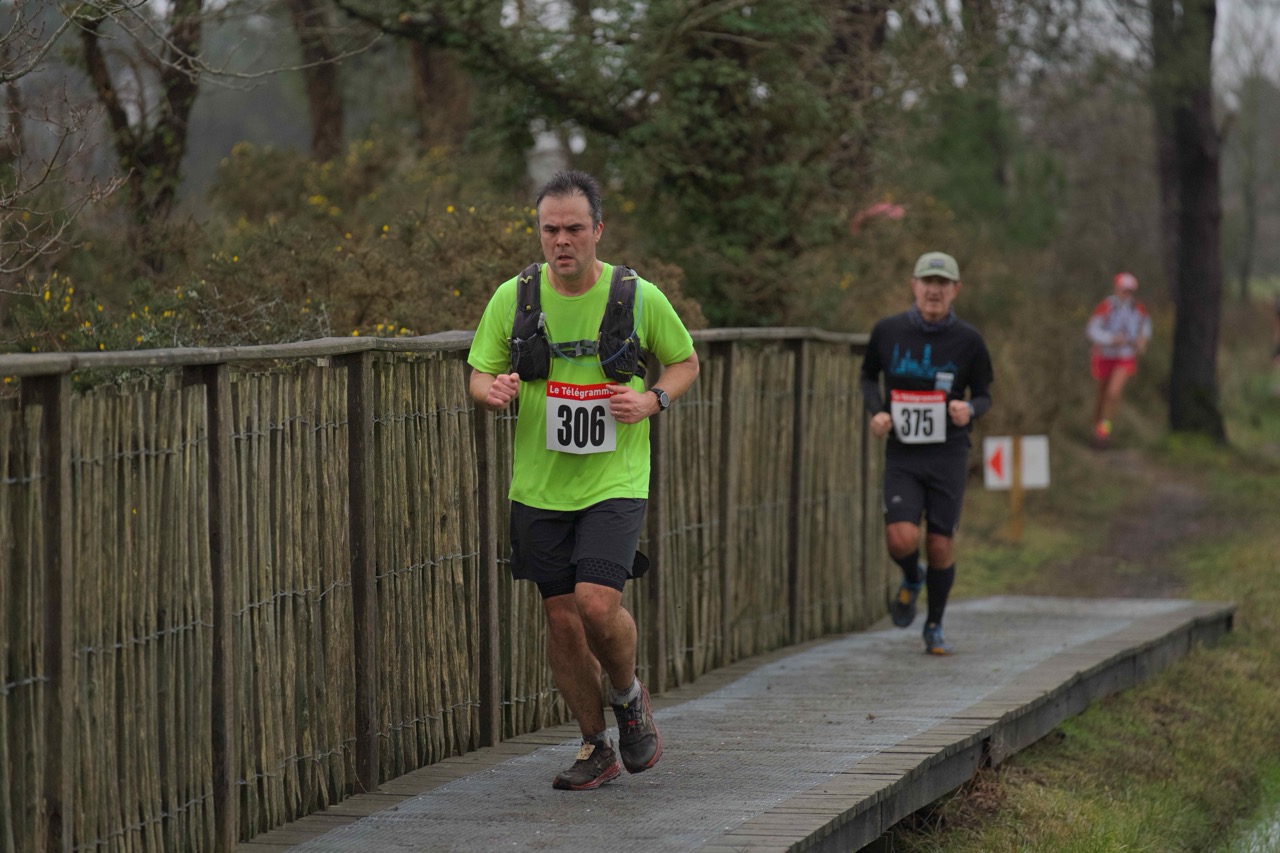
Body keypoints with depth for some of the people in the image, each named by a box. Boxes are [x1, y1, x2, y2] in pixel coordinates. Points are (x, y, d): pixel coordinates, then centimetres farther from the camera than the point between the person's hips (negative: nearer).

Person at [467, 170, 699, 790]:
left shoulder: (639, 296, -5)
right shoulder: (512, 297, -1)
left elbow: (685, 361, 10)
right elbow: (479, 375, 8)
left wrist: (653, 399, -10)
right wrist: (493, 390, -17)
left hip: (614, 482, -3)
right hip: (539, 486, 3)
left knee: (597, 602, -19)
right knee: (561, 618, 5)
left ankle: (629, 694, 13)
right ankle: (596, 748, 22)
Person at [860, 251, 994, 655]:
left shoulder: (968, 341, -4)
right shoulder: (888, 331, -2)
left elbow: (983, 396, 7)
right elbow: (868, 375, 15)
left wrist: (969, 409, -17)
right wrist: (876, 411, -5)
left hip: (948, 456, 0)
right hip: (901, 456, 0)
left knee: (940, 547, 1)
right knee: (902, 539, -17)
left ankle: (934, 627, 24)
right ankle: (912, 578, 19)